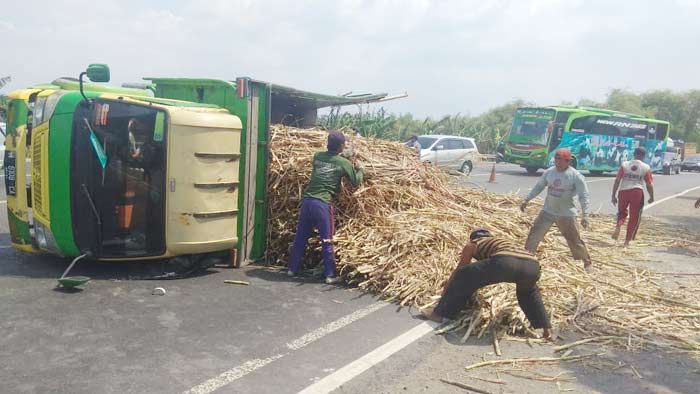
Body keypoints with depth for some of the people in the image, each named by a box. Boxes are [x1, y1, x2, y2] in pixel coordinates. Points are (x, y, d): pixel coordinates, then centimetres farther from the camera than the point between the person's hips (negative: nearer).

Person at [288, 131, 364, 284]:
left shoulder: (318, 156, 12)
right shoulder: (343, 162, 0)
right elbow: (356, 181, 8)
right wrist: (360, 169, 25)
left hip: (307, 200, 5)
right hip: (322, 204, -5)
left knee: (300, 237, 14)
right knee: (326, 241, 3)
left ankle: (293, 268, 24)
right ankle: (330, 275, 9)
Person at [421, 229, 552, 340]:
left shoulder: (473, 244, 29)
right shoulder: (502, 241, 44)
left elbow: (459, 269, 39)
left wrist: (446, 289, 54)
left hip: (505, 262, -6)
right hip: (532, 265, 6)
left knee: (463, 276, 16)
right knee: (528, 292, 39)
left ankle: (440, 313, 19)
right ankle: (546, 328, 32)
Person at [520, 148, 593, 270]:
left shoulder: (576, 176, -14)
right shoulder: (549, 172, -1)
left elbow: (584, 196, -14)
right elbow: (538, 187, 11)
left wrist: (585, 215, -22)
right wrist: (526, 200, 9)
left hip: (566, 215, -4)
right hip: (547, 212, 4)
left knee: (575, 240, 3)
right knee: (534, 235, 1)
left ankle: (587, 262, 22)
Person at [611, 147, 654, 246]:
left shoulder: (625, 165, 4)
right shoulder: (646, 168, 3)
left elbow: (617, 181, 0)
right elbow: (649, 184, 3)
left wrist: (613, 195, 5)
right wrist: (651, 197, 17)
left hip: (623, 191, 1)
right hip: (637, 192, -1)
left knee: (622, 212, 23)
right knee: (634, 217, 11)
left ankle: (618, 226, -8)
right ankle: (627, 240, 12)